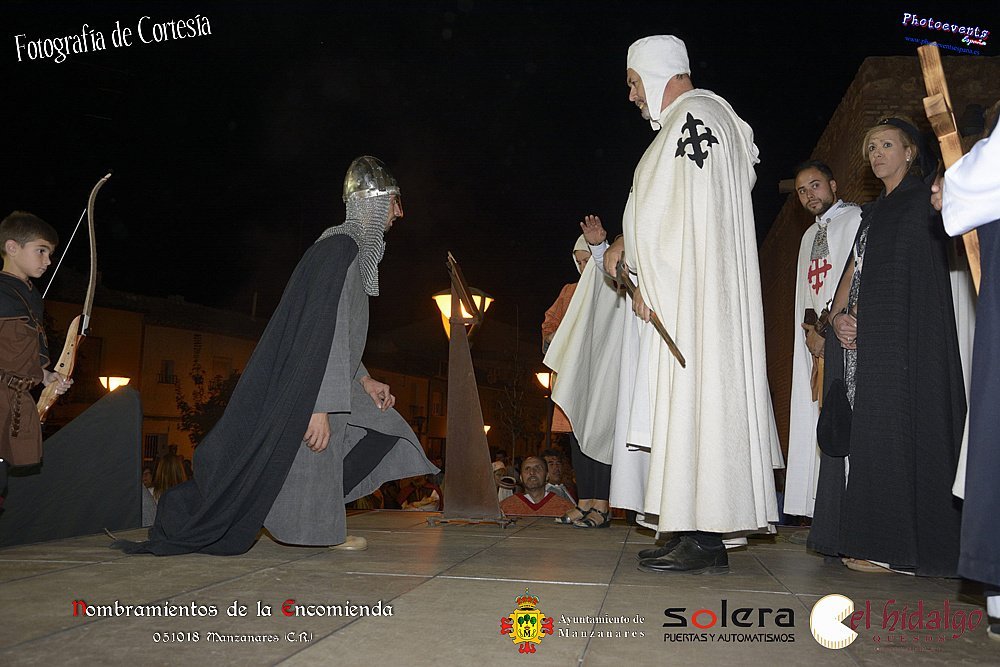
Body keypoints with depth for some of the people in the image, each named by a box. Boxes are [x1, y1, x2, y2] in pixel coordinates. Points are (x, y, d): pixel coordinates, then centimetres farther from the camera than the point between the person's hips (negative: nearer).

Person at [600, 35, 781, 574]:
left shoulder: (692, 116, -7)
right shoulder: (693, 119, 25)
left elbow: (684, 208, -16)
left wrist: (651, 280, -11)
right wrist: (626, 243, 15)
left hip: (689, 294, -10)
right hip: (681, 293, 10)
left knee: (687, 402, -11)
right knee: (686, 404, 7)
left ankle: (701, 539, -8)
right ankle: (700, 534, 11)